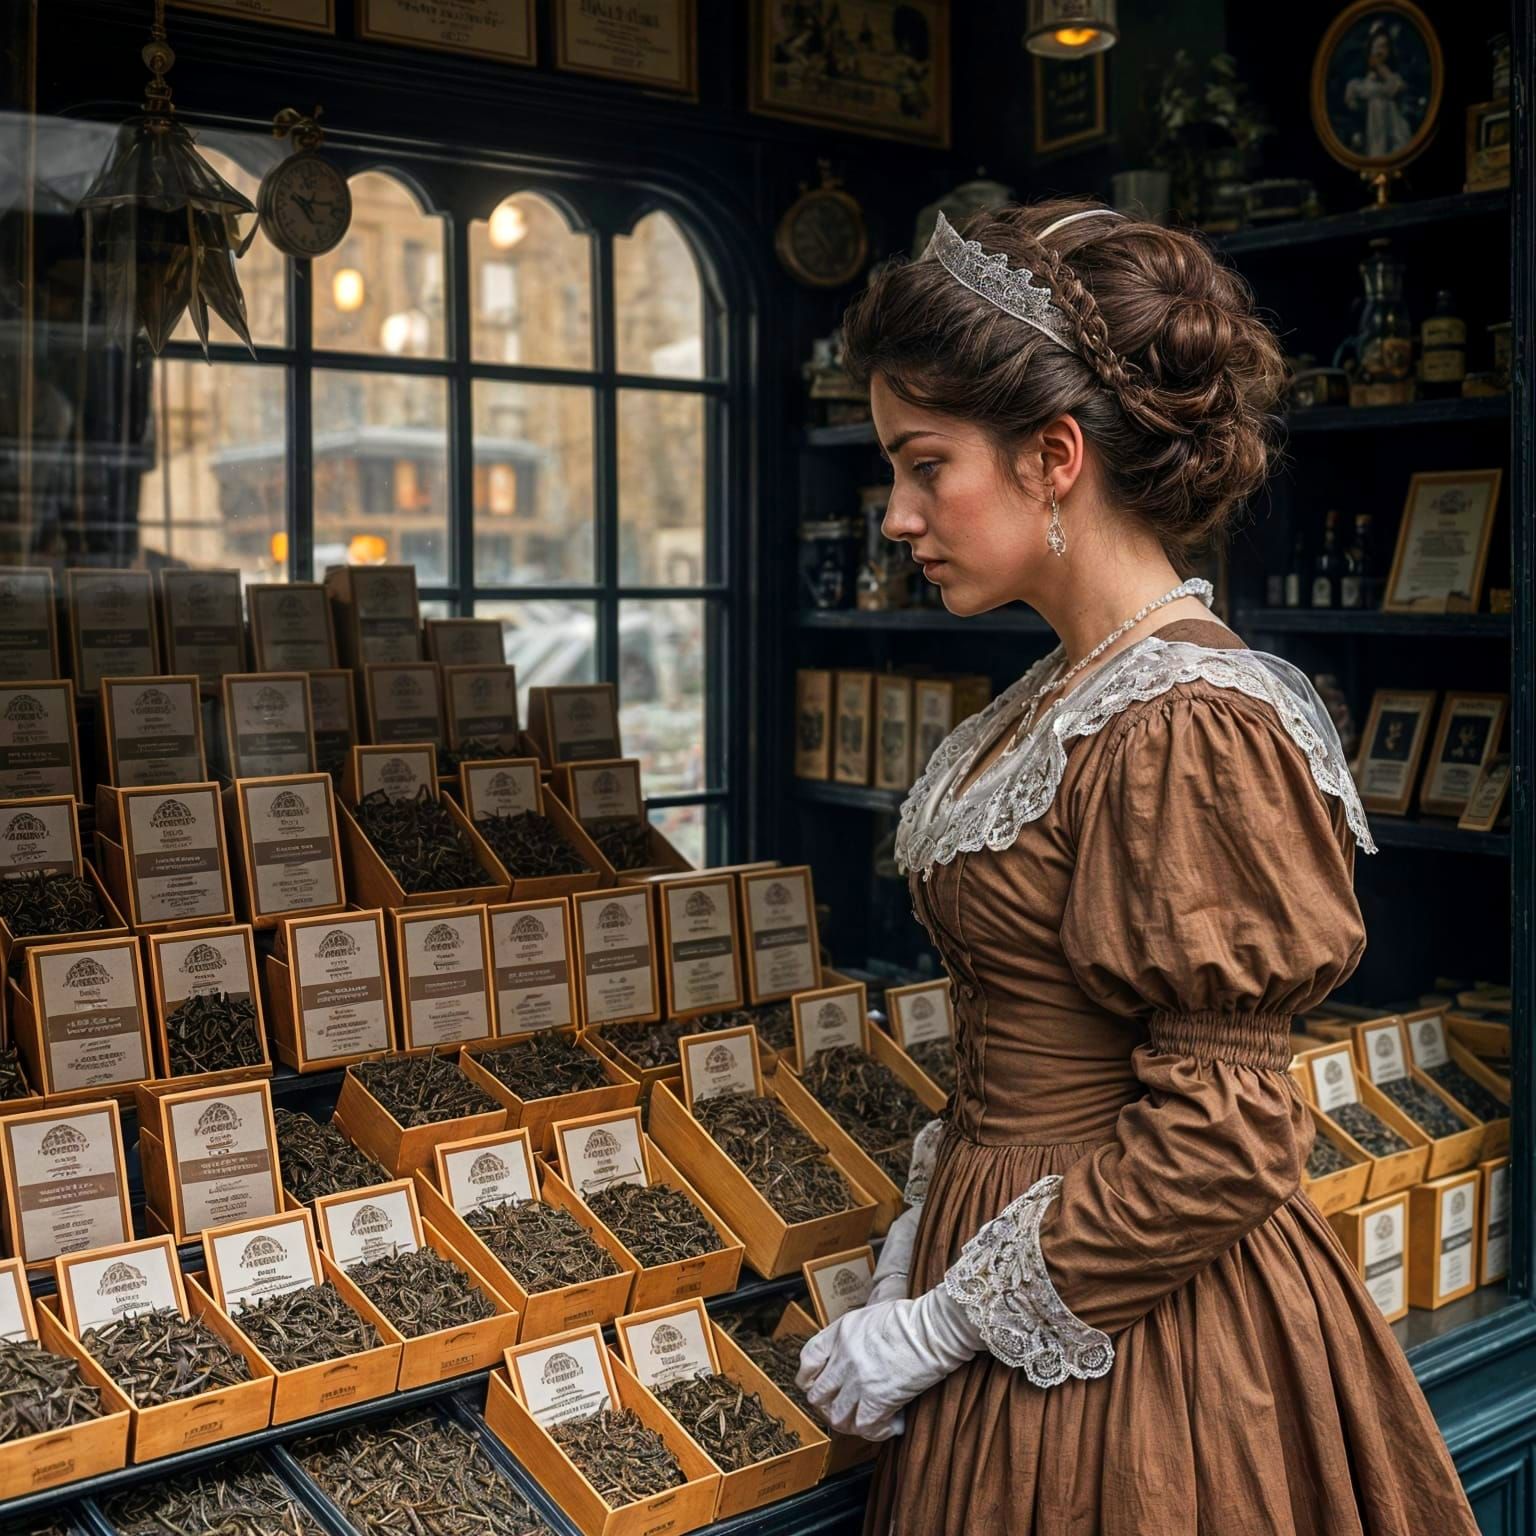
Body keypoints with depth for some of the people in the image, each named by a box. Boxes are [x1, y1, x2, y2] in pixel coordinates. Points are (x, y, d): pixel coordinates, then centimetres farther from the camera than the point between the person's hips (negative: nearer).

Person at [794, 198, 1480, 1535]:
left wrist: (941, 1323, -17)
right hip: (1024, 1246, 8)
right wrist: (926, 1232, 5)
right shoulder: (1066, 695, 4)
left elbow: (1219, 1138, -23)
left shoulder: (1190, 727, -23)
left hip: (1129, 1337, -8)